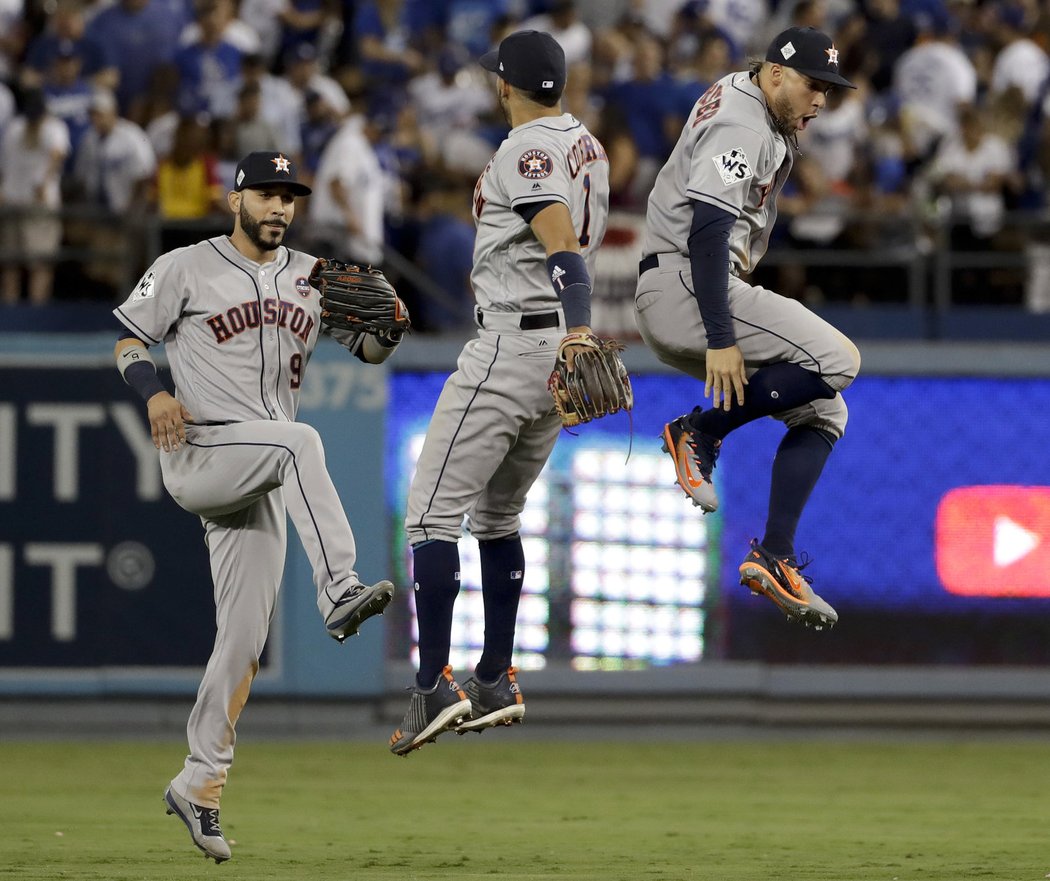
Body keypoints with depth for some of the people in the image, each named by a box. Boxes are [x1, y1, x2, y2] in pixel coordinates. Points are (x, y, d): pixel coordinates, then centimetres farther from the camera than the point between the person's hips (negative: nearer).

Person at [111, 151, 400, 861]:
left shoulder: (312, 279, 16)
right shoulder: (185, 269, 3)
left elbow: (373, 349, 13)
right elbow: (128, 342, 7)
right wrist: (154, 391, -14)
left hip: (258, 483, 5)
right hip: (198, 452, -5)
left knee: (246, 636, 1)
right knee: (299, 440, -34)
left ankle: (200, 782, 8)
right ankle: (340, 592, -47)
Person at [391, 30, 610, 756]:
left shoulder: (527, 151, -15)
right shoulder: (589, 147, 13)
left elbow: (565, 247, -29)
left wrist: (578, 336, -43)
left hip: (512, 341, -9)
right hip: (561, 341, 9)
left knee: (433, 512, -8)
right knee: (497, 514, 20)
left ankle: (435, 687, -16)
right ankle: (496, 684, 22)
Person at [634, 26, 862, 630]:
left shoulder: (747, 101, 17)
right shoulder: (740, 126, -16)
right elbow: (708, 232, -26)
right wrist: (720, 339, -31)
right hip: (681, 284, -11)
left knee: (823, 411, 5)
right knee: (837, 361, -22)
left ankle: (774, 558, 1)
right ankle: (701, 432, -11)